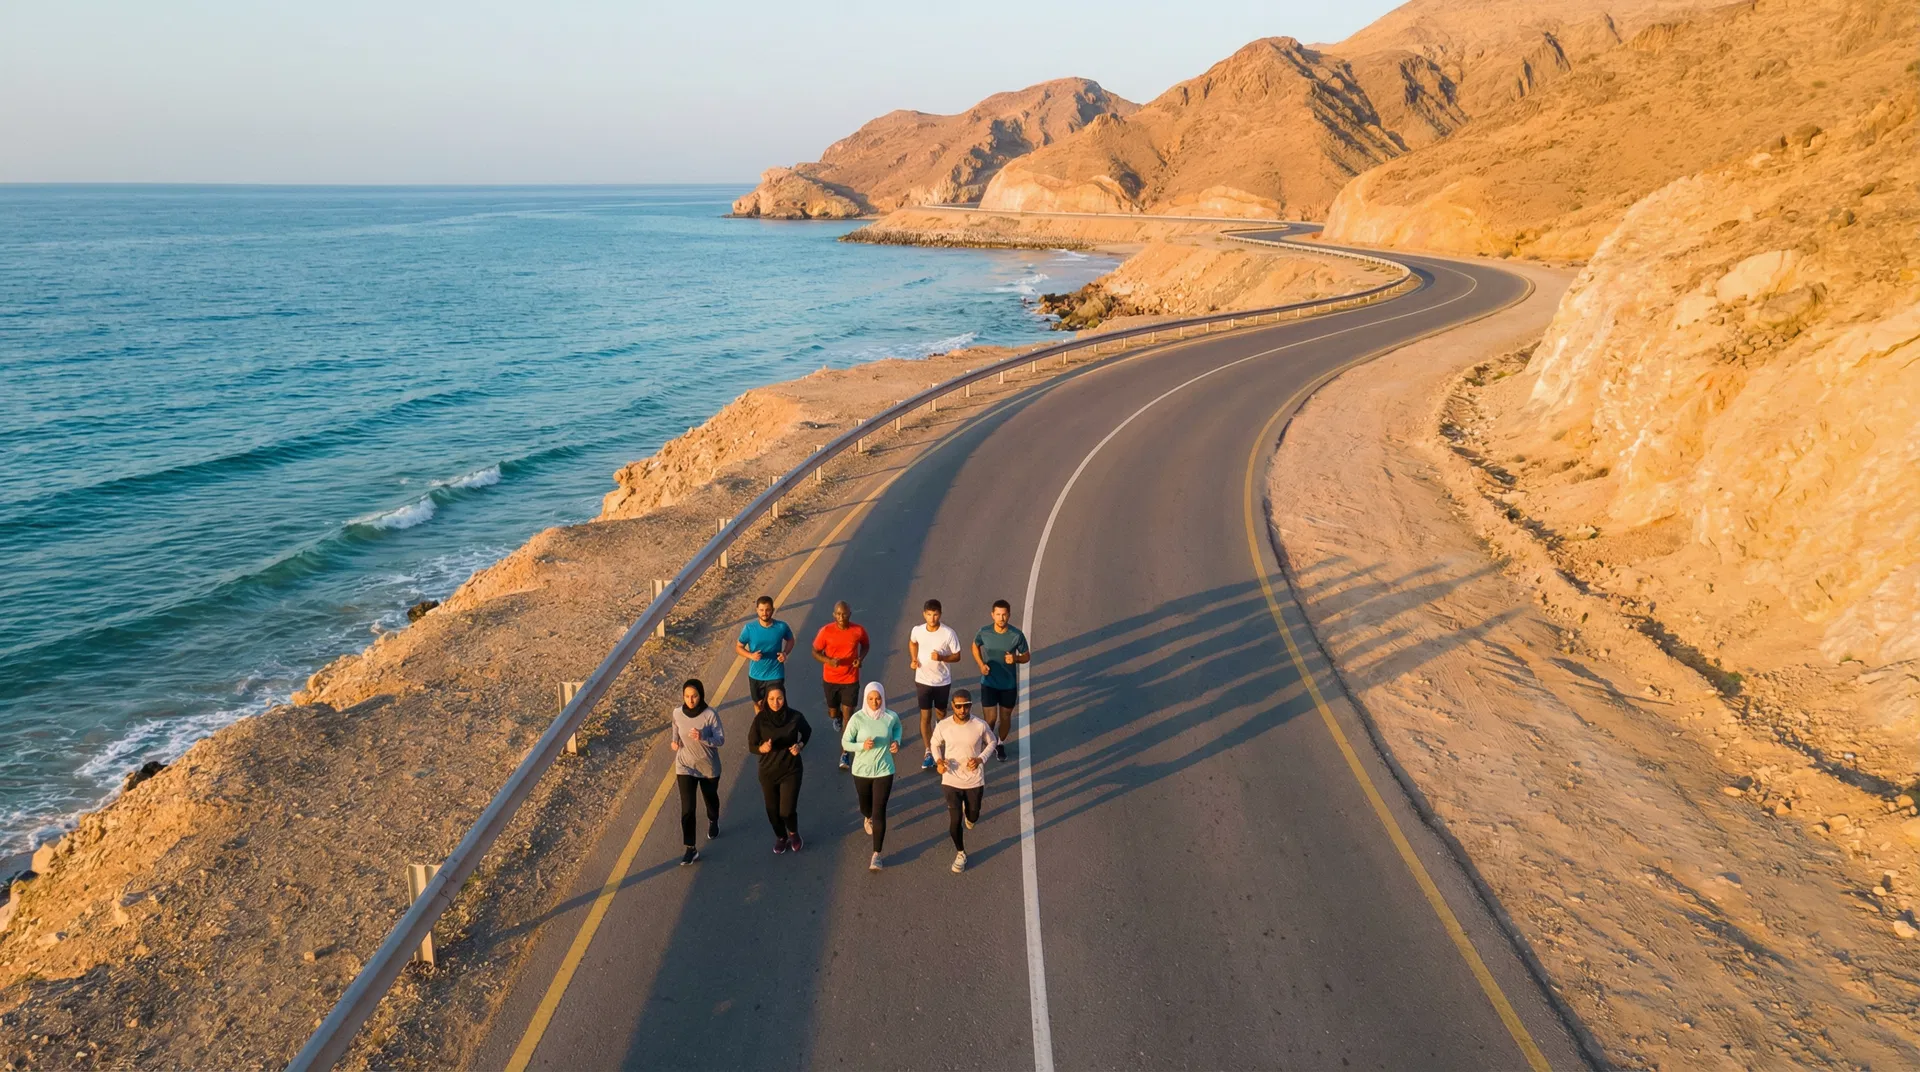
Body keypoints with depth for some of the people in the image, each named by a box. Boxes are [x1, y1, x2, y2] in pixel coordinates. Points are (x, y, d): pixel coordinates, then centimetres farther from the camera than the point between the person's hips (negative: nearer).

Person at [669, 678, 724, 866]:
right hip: (685, 767, 1)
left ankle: (713, 822, 57)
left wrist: (702, 738, -36)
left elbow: (721, 740, -19)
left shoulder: (710, 714, -22)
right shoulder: (678, 713, -12)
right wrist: (674, 742, -8)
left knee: (711, 798, 25)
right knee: (687, 808, -5)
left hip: (709, 767, -1)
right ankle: (691, 849, 4)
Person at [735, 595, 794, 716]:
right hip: (756, 674, 1)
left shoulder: (781, 626, -16)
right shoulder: (749, 628, -17)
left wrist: (785, 652, -15)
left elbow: (790, 640, 4)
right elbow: (738, 647, -4)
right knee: (758, 703, 22)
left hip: (776, 674, -1)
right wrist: (751, 655, -24)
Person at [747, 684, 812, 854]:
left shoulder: (795, 717, -15)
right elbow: (751, 744, -6)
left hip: (791, 770, -1)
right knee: (773, 810, 14)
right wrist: (762, 748, -28)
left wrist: (800, 745, -13)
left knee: (787, 811, -4)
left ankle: (793, 833, 31)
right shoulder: (760, 719, -15)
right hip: (768, 771, 1)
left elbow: (807, 732, 6)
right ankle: (781, 837, 44)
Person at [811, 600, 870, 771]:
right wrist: (828, 660, -25)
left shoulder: (858, 631, -13)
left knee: (848, 715, -4)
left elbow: (866, 645, 8)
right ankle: (837, 717, 58)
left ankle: (845, 754, 5)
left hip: (851, 680, -1)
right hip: (830, 679, 1)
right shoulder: (826, 631, -17)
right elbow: (815, 652, -6)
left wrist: (861, 658, -12)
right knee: (833, 712, 18)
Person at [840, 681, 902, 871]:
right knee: (866, 806, 22)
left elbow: (897, 727, 12)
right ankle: (868, 818, 62)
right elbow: (845, 743, -10)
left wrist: (896, 741, -7)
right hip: (861, 770, 1)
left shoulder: (891, 717, -12)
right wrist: (862, 746, -28)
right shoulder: (857, 718, -18)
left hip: (884, 770, -1)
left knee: (879, 812, -6)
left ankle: (876, 855, 2)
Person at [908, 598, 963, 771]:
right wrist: (913, 659, -2)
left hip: (943, 681, -1)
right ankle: (928, 752, 13)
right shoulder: (917, 631, -11)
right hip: (923, 680, 1)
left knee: (941, 713, 18)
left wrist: (942, 658, -27)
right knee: (925, 716, 2)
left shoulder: (949, 633, -19)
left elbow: (957, 656, -9)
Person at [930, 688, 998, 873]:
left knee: (973, 817, 18)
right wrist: (938, 760, -14)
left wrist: (981, 759, -14)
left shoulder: (980, 725, -17)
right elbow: (935, 743, 5)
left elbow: (992, 742, 2)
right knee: (955, 820, 1)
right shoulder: (943, 726, -15)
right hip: (951, 781, 0)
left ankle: (969, 815, 58)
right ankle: (960, 853, 26)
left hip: (975, 781, 1)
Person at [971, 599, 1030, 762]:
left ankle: (1001, 744, 42)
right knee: (990, 719, 1)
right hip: (989, 683, 0)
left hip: (1009, 684, 0)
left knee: (1005, 717, 15)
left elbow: (1027, 656, -3)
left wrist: (1015, 659, -24)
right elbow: (975, 646, 7)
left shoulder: (1017, 635, -17)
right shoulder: (984, 632, -14)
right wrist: (981, 664, -9)